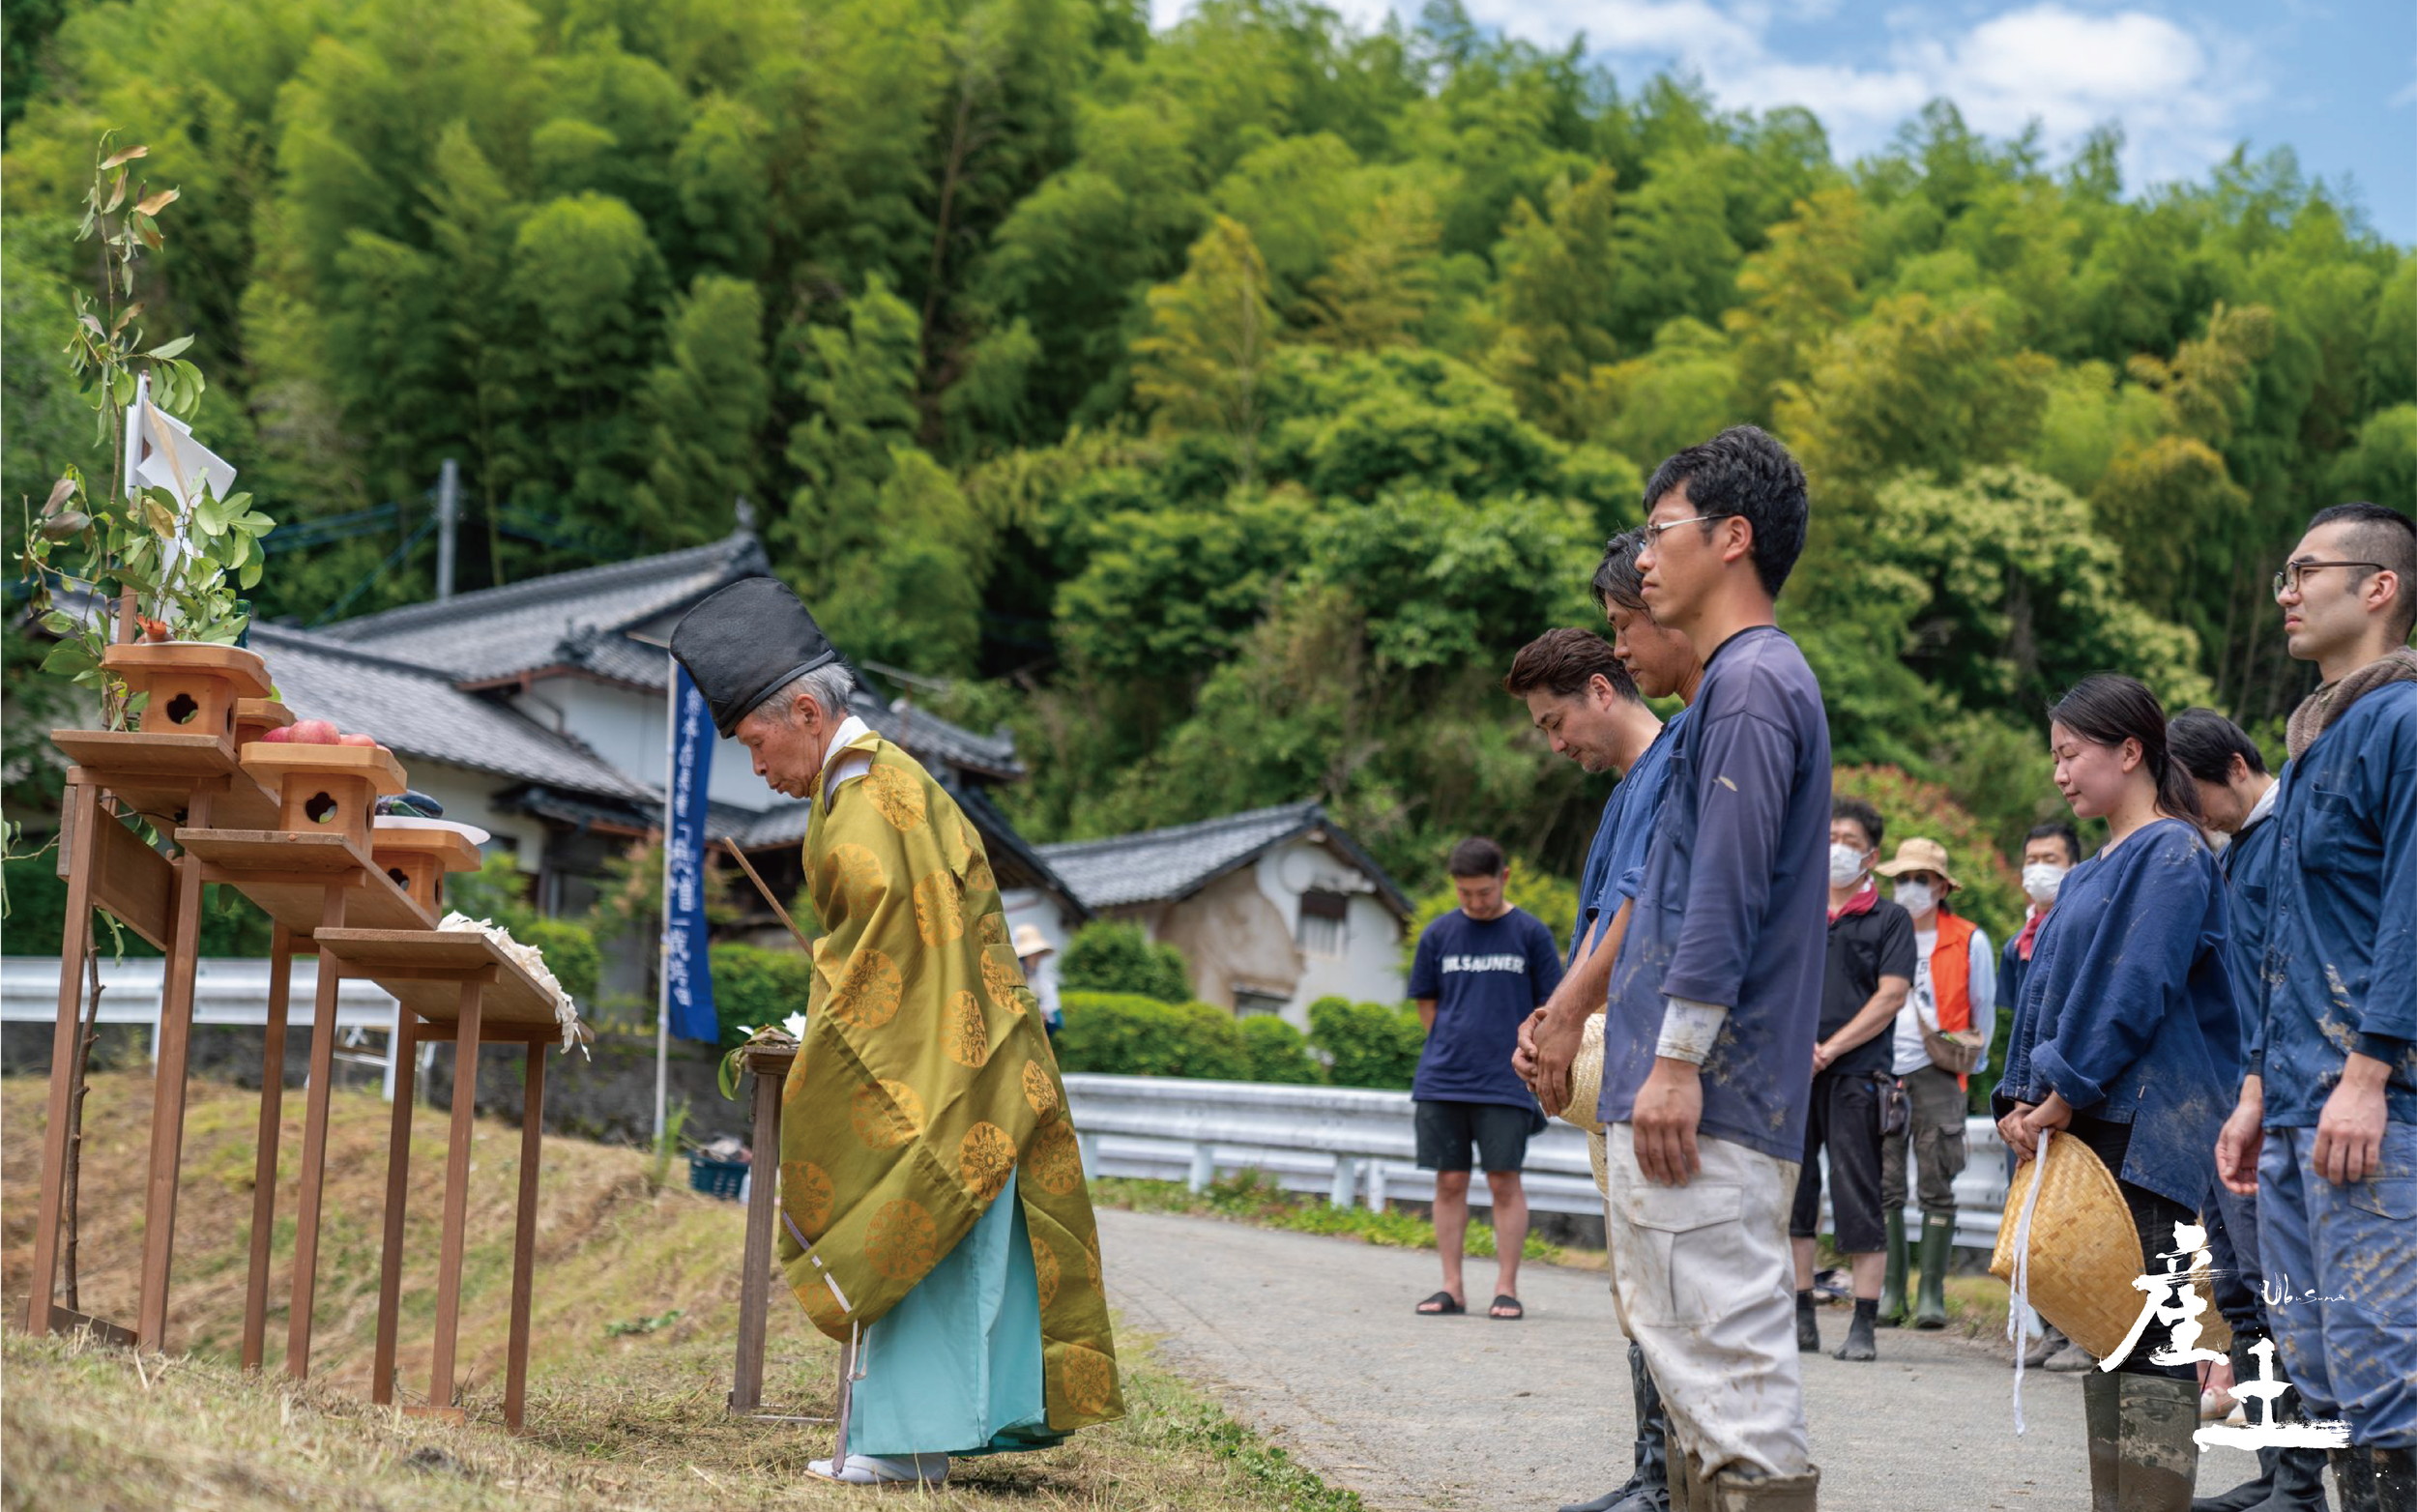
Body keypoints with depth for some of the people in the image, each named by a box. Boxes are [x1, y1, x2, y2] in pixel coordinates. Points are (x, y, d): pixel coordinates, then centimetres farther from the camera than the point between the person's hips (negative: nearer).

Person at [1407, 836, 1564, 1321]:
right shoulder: (1438, 934, 7)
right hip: (1442, 1081, 2)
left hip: (1506, 1082, -2)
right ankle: (1451, 1287, 10)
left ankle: (1506, 1287, 3)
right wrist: (1453, 1049, 6)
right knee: (1450, 1181, 4)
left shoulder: (1530, 933, 1)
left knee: (1504, 1182, -2)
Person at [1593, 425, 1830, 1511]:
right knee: (1690, 1351, 13)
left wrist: (1676, 1061, -21)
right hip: (1698, 1096, 10)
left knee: (1725, 1357, -10)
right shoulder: (1739, 681, 21)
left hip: (1707, 1098, -10)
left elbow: (1725, 892, -19)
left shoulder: (1753, 681, -10)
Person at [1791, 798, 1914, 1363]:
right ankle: (1801, 1318, 12)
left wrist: (1830, 1049, -10)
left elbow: (1891, 997, -4)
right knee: (1791, 1193, 4)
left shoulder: (1890, 919, 5)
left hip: (1854, 1074, -4)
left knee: (1858, 1200, -5)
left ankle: (1863, 1326, -3)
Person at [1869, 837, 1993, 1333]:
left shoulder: (1969, 941, 5)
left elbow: (1984, 1010, 14)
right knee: (1885, 1186, 0)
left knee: (1937, 1188, -3)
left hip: (1937, 1074, -2)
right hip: (1882, 1071, 2)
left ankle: (1933, 1293, 1)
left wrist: (1970, 1058, 11)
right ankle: (1891, 1289, 6)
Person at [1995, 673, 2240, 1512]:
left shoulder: (2173, 853, -7)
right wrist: (2022, 1097, 5)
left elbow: (2135, 992, -15)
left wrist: (2064, 1094, -14)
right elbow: (2048, 989, 18)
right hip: (2084, 1127, 9)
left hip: (2146, 1130, -9)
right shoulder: (2090, 873, 20)